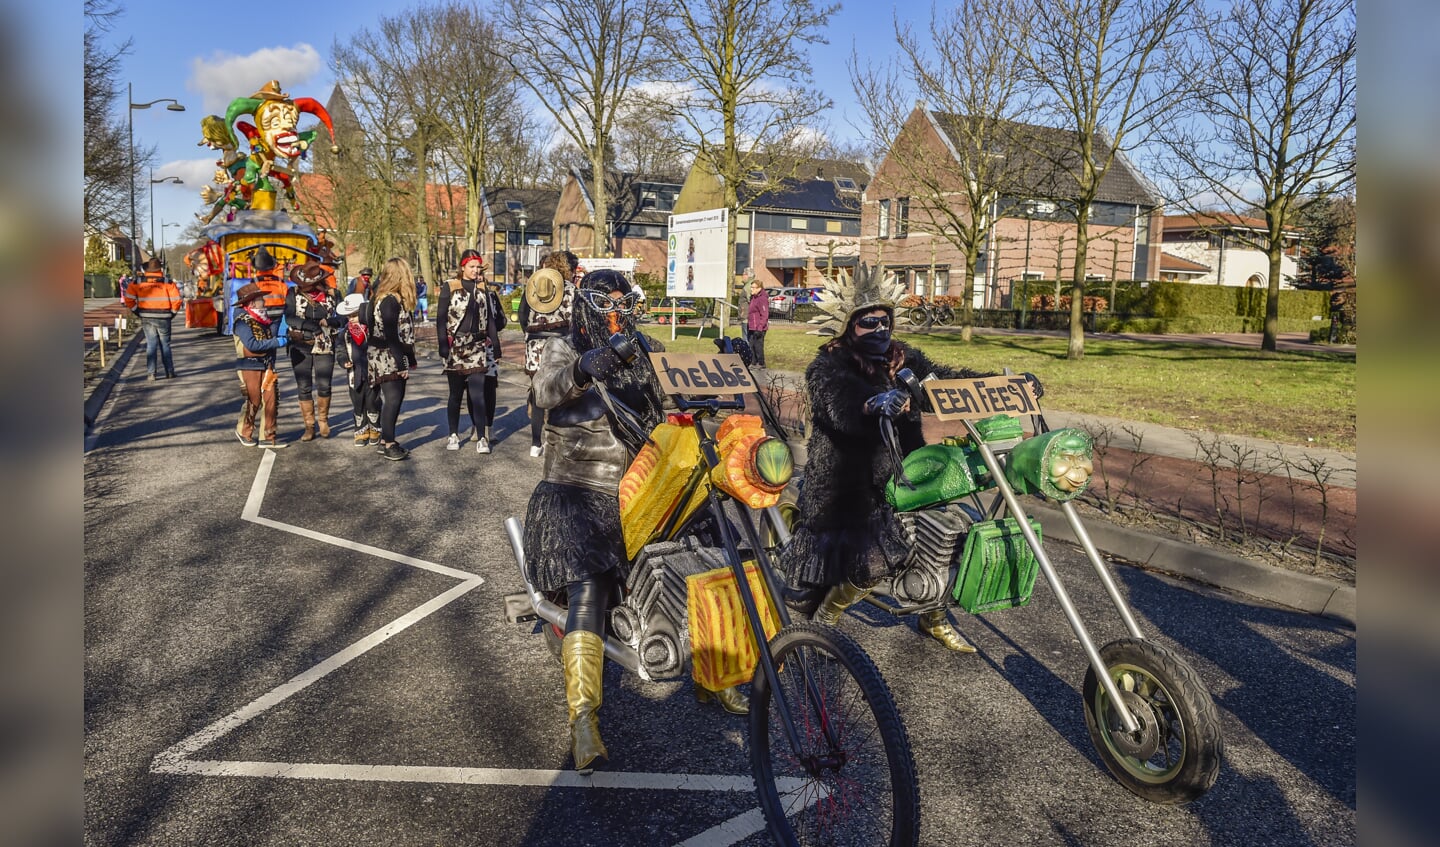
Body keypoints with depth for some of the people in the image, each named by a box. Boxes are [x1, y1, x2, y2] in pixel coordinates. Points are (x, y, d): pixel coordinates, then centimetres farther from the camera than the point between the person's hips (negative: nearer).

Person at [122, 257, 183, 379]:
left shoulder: (137, 283, 0)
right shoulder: (167, 283, -7)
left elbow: (128, 299, -2)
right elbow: (177, 300, -10)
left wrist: (138, 312, 7)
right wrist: (171, 314, 3)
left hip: (146, 318, 1)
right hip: (163, 318, -1)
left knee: (151, 344, 7)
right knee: (165, 345, 10)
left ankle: (152, 373, 3)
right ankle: (169, 372, 12)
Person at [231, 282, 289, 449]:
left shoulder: (262, 319, 12)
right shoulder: (243, 321, -13)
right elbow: (251, 344, -23)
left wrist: (281, 322, -1)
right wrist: (277, 342, -21)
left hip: (266, 366, 7)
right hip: (250, 366, -7)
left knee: (271, 399, 3)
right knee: (254, 401, 2)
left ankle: (267, 436, 11)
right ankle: (244, 431, 25)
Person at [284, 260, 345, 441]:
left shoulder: (331, 294, 0)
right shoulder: (293, 294, 0)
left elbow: (342, 317, -3)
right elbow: (288, 318, -12)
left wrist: (328, 321, -20)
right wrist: (308, 324, -23)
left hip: (325, 348, 0)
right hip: (300, 348, 1)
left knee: (324, 387, 0)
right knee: (304, 388, 5)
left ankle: (323, 420, 24)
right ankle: (309, 426, 14)